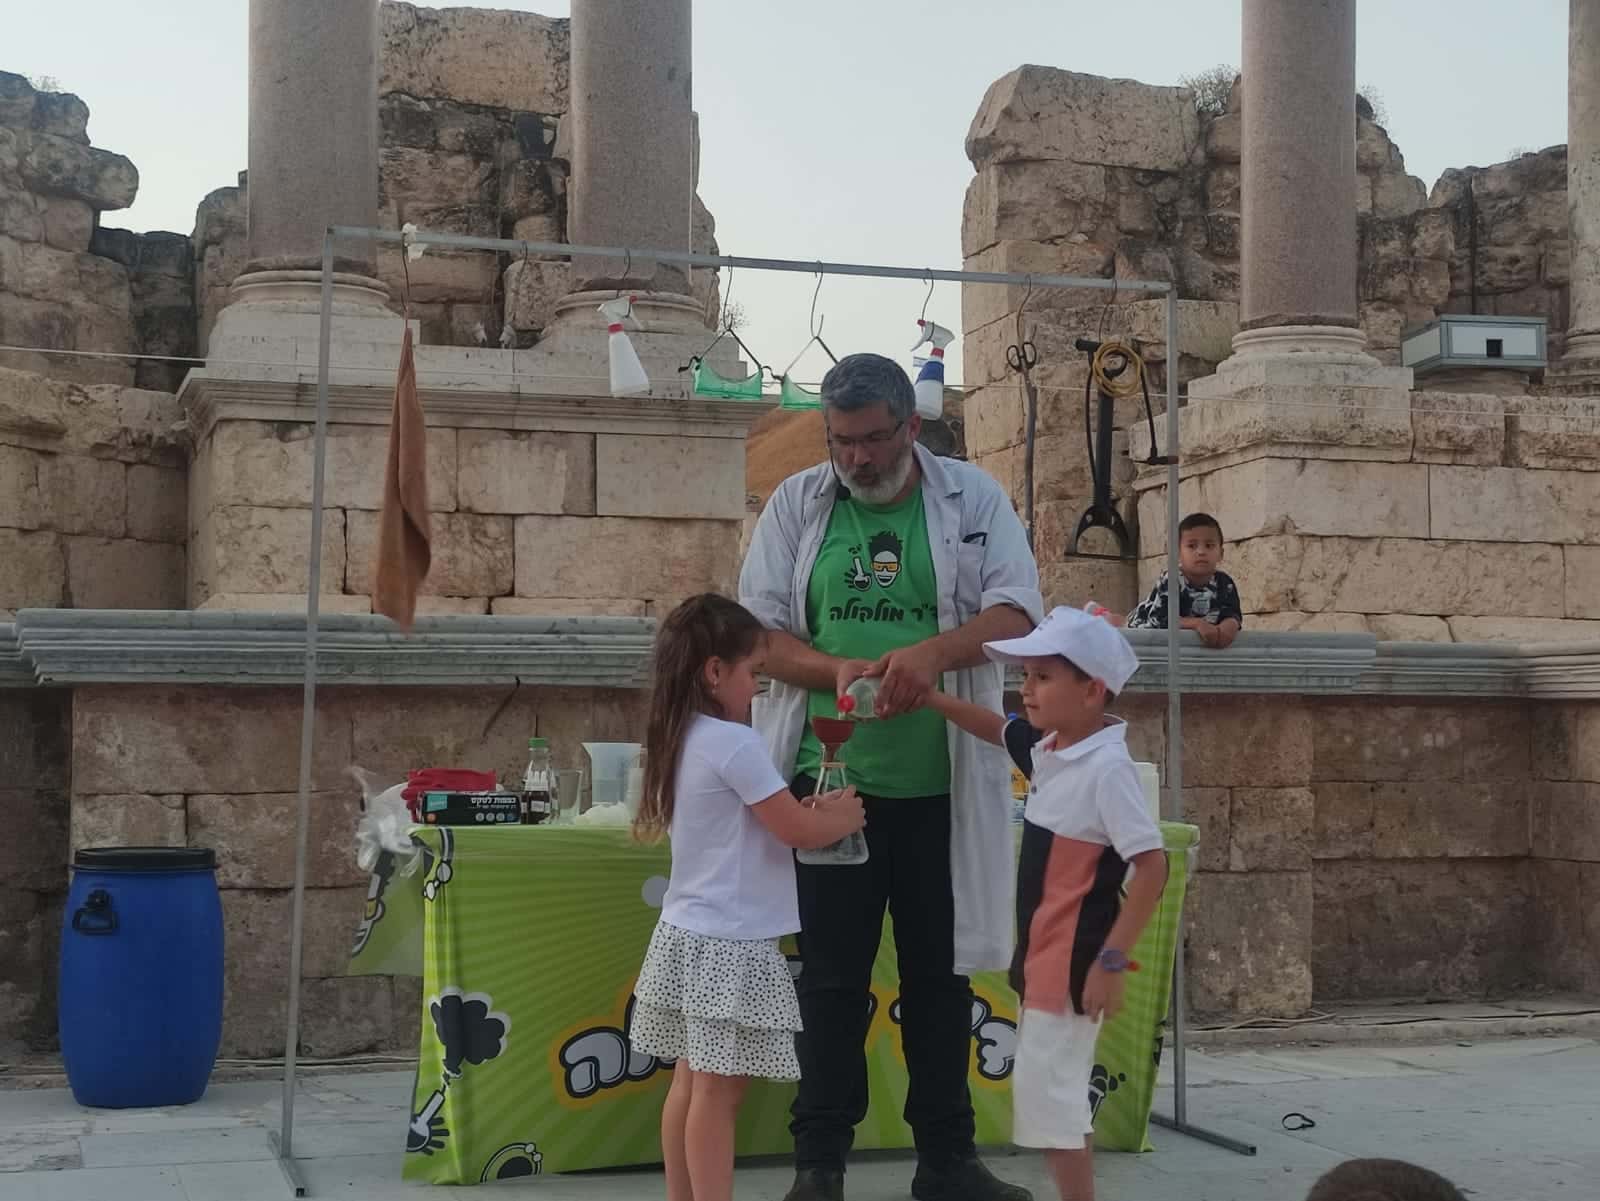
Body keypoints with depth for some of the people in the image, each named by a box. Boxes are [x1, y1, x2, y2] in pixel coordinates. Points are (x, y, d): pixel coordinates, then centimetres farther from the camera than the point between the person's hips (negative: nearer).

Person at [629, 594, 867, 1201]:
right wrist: (845, 818, 5)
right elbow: (799, 832, -14)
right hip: (728, 946, -9)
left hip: (687, 934, 9)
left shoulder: (682, 740, 10)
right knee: (719, 1090, -4)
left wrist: (815, 810, 8)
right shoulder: (735, 744, -18)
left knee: (691, 1082, 14)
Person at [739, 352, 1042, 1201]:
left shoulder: (973, 499, 3)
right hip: (830, 779, 0)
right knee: (832, 976, 5)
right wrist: (835, 671, -20)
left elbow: (1015, 612, -6)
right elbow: (760, 631, 0)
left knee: (941, 971, 10)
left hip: (941, 785, 0)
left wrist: (935, 651, -25)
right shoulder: (795, 504, 4)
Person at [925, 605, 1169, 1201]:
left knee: (1045, 1086, -6)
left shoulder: (1108, 768, -21)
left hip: (1074, 961, -9)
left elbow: (1151, 866, -23)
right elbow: (993, 727, 26)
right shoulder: (1046, 748, 5)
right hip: (1043, 954, 9)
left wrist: (1111, 961, -24)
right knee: (1050, 1088, 15)